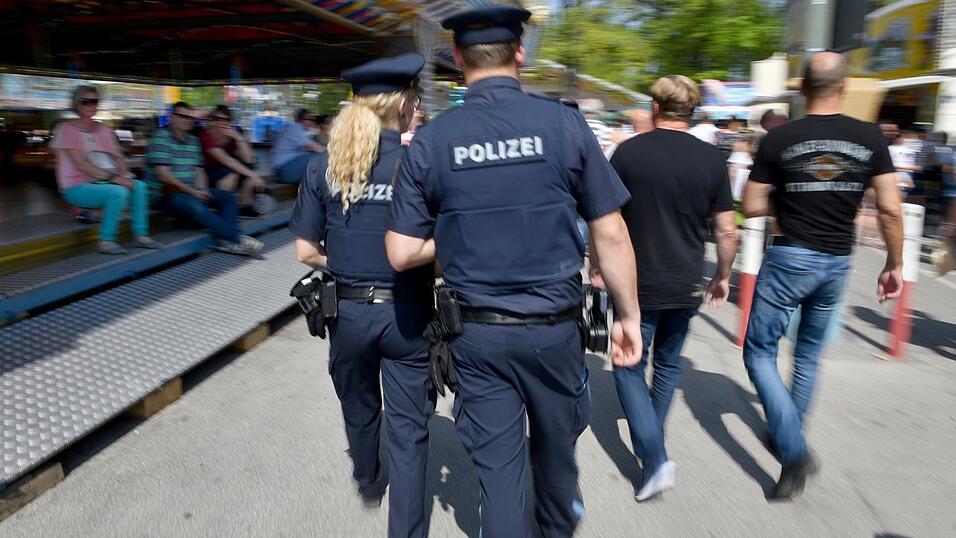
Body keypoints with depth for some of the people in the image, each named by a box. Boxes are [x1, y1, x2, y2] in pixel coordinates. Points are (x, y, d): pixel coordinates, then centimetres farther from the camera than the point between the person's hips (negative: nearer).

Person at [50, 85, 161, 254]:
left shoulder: (103, 129, 15)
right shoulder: (67, 129, -5)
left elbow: (118, 156, 9)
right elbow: (80, 164, -15)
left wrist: (124, 174, -13)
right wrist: (112, 177, -24)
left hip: (104, 182, 6)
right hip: (78, 187, -6)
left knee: (139, 186, -17)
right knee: (119, 192, -32)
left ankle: (141, 235, -15)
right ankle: (106, 241, -23)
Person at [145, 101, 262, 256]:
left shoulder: (193, 140, 14)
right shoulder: (161, 137, -9)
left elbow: (198, 169, 16)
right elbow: (163, 175, -17)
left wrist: (201, 189, -5)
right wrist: (192, 192, -16)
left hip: (191, 191, 8)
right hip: (164, 193, -8)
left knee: (228, 197, -7)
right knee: (194, 204, -36)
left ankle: (226, 240, -28)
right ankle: (235, 238, -35)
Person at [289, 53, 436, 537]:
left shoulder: (323, 167, -3)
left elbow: (306, 251, -2)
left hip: (348, 310, 4)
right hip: (407, 313, -3)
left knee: (359, 409, 26)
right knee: (408, 429, 9)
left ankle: (368, 484, 53)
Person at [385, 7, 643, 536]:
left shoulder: (430, 140, -6)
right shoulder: (565, 122, -8)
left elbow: (402, 253, -5)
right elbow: (611, 235, -6)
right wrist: (629, 315, 5)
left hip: (477, 333, -1)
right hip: (553, 325, 1)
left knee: (497, 463, 12)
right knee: (555, 444, 26)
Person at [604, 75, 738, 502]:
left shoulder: (628, 152, -8)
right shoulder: (711, 159, -2)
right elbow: (727, 231, 0)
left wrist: (596, 263, 10)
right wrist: (723, 276, 15)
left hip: (637, 283, -3)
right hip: (687, 286, 3)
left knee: (630, 367, 10)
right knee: (668, 363, 22)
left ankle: (654, 459, -3)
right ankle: (651, 436, 39)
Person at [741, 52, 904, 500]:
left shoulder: (779, 139, -8)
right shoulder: (870, 138, -1)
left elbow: (752, 207, -4)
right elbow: (890, 210, -2)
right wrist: (895, 264, 9)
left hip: (790, 258, -4)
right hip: (837, 262, 4)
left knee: (759, 351, 6)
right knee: (808, 353, 22)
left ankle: (794, 452, -5)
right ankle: (788, 434, 37)